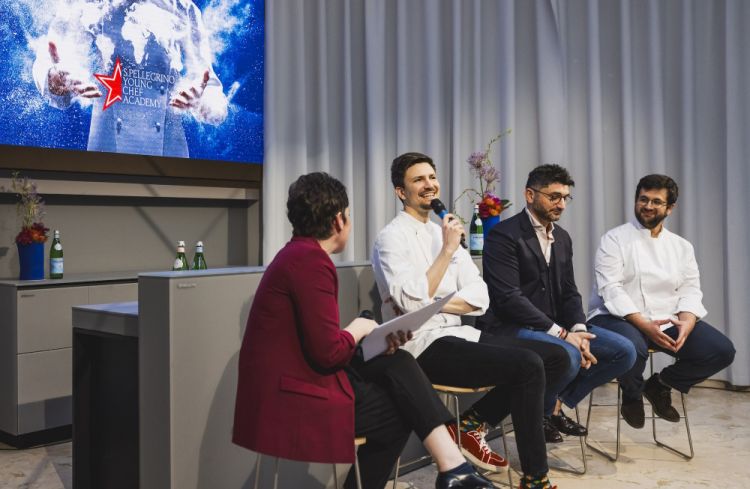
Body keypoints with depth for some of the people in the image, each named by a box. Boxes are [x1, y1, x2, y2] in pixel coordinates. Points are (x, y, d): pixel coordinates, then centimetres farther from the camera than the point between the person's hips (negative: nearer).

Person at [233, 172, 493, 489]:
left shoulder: (299, 253, 12)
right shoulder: (311, 260, -19)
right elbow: (329, 351, -22)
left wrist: (373, 336, 3)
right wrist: (360, 329, -4)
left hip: (301, 375, 9)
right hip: (294, 396, -9)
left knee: (397, 363, 4)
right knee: (401, 408, 0)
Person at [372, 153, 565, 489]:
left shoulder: (443, 231, 14)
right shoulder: (392, 237, -6)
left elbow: (480, 298, 6)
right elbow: (412, 302, -21)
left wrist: (436, 303, -10)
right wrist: (447, 250, -19)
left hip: (459, 335, 8)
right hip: (424, 346, -8)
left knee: (555, 356, -1)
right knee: (529, 366, -22)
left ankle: (471, 425, 3)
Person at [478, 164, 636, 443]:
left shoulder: (562, 237, 14)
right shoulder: (504, 236, -12)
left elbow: (569, 292, 13)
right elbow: (509, 298, -20)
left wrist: (578, 330, -8)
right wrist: (560, 333, -22)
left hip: (555, 328, 8)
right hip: (514, 328, -8)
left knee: (624, 351, -4)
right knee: (568, 356, -34)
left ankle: (556, 403, 9)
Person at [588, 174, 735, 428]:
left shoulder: (682, 247, 13)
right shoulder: (614, 239, -4)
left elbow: (690, 291, 6)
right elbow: (610, 289, -14)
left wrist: (687, 322, -17)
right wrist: (645, 325, -25)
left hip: (667, 321, 5)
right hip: (618, 318, -5)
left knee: (722, 350, -12)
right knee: (632, 347, -38)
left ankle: (660, 385, 13)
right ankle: (632, 395, 0)